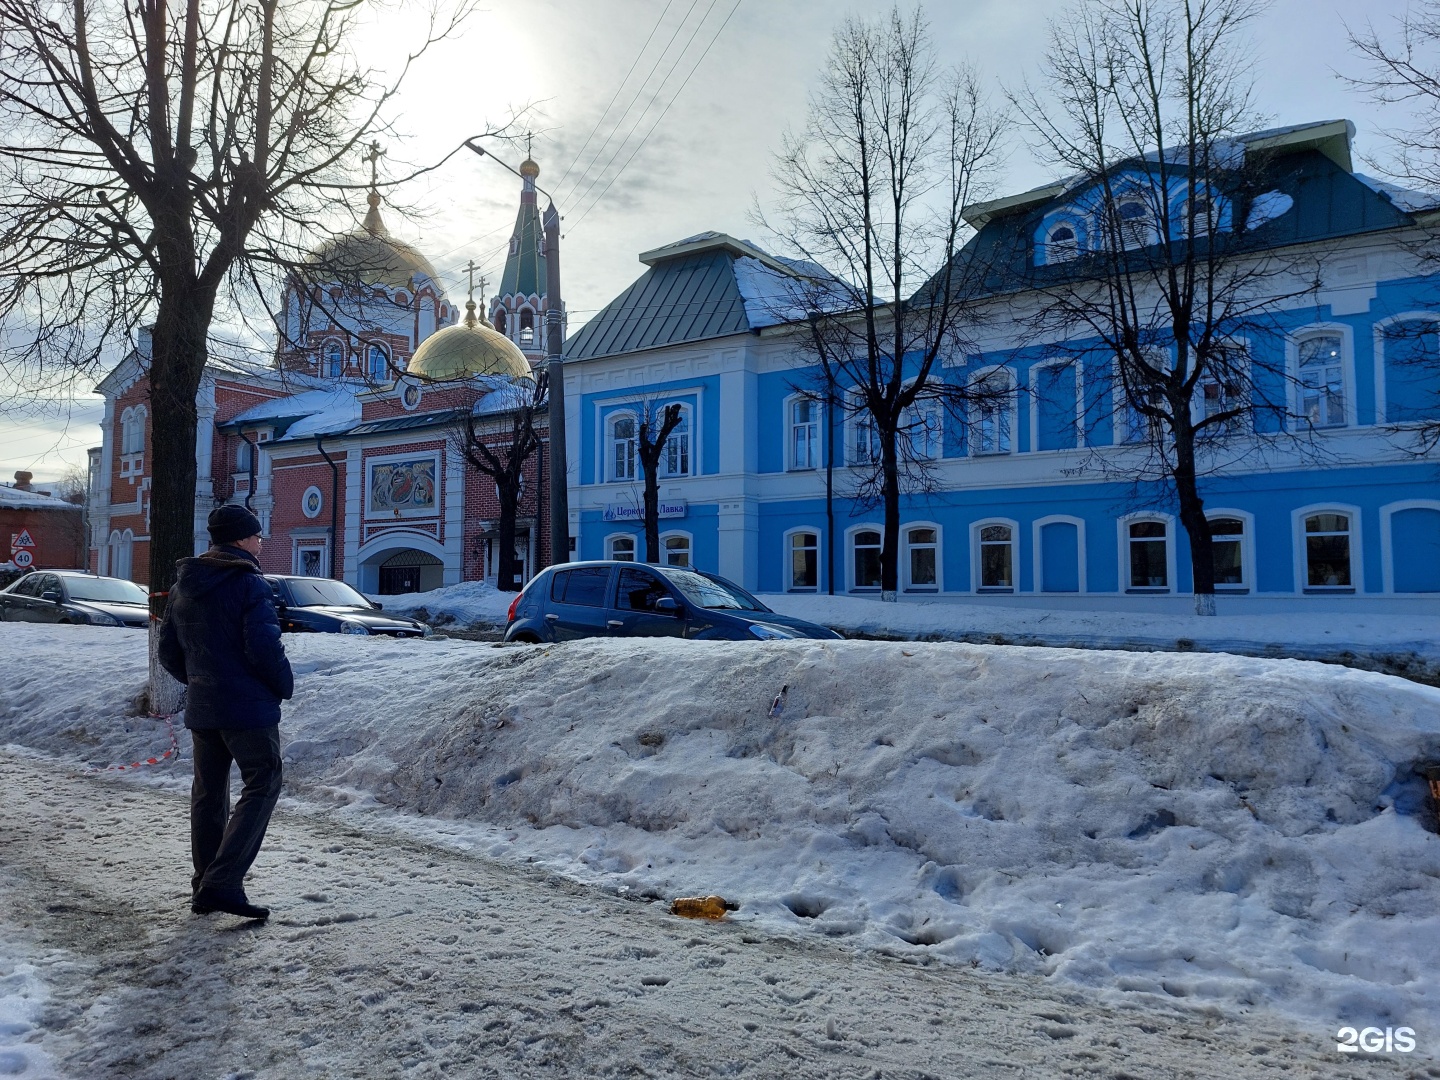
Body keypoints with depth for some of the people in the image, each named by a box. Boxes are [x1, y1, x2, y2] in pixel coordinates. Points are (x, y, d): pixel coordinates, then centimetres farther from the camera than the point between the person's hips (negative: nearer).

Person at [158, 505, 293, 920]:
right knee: (262, 786, -2)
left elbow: (168, 652, 16)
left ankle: (204, 887, 22)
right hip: (248, 707, -8)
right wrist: (285, 685, -5)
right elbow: (264, 647, -20)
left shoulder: (182, 586, 12)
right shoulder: (248, 583, -14)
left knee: (208, 792, 15)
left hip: (200, 709, 8)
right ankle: (222, 883, -11)